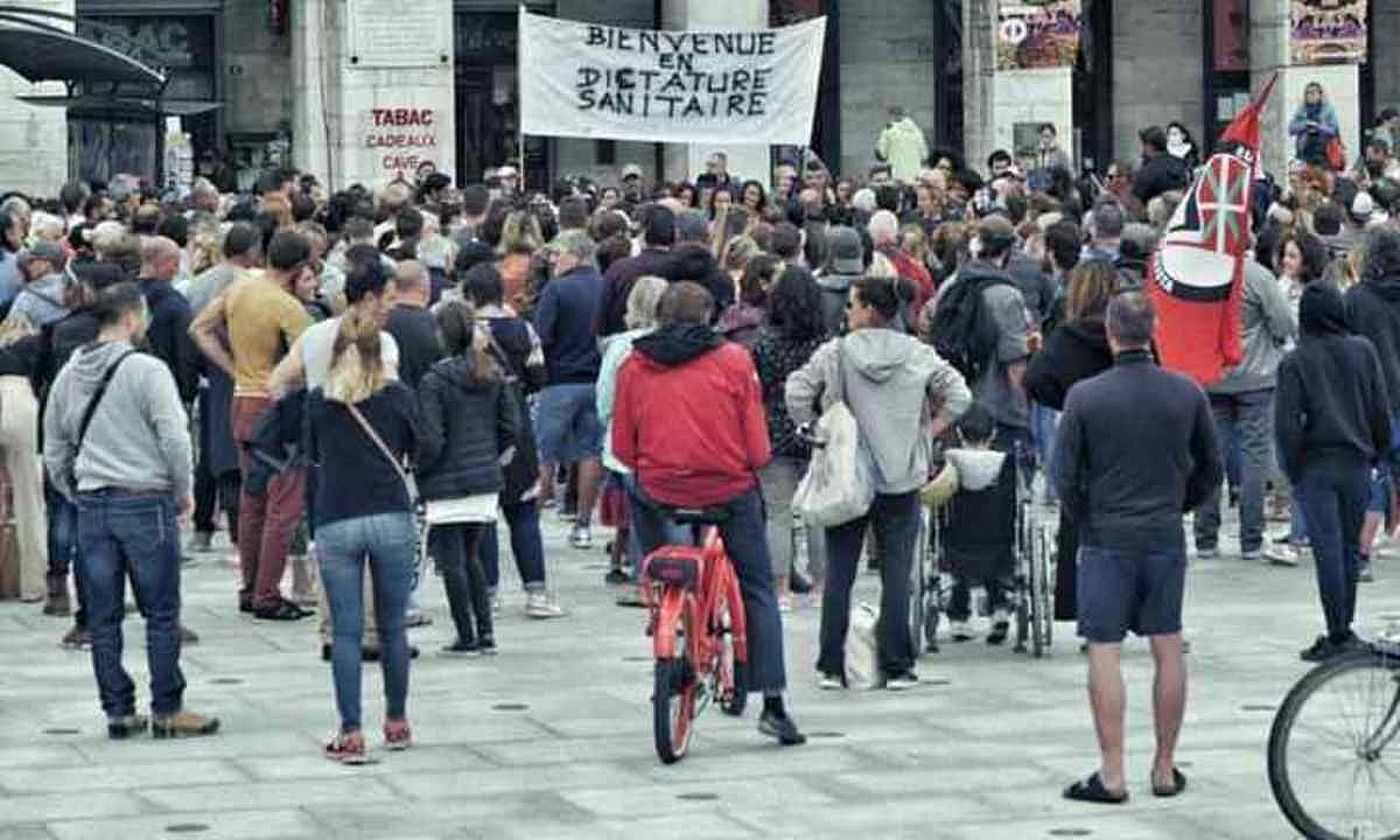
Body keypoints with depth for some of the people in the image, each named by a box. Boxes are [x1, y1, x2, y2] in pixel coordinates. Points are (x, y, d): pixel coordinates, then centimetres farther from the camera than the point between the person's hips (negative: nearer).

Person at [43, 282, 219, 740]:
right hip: (146, 501, -6)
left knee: (103, 617, 8)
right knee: (162, 613, 2)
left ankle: (118, 711, 12)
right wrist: (184, 492, 0)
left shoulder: (69, 375, 9)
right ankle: (167, 711, 4)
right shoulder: (146, 371, -11)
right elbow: (174, 438, -14)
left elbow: (54, 451, 15)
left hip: (92, 507, 6)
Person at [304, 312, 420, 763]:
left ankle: (351, 734, -3)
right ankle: (396, 724, 21)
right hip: (392, 518, 0)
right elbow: (416, 445, 14)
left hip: (335, 522, 0)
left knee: (346, 631, 1)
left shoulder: (318, 401, 0)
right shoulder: (398, 395, -1)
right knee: (393, 626, 11)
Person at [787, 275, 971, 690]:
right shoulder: (918, 355, -1)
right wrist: (928, 433, 7)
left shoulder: (835, 353, -6)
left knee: (839, 574, 6)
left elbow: (796, 392, -11)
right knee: (897, 575, 4)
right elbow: (959, 396, -2)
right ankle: (896, 667, 3)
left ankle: (832, 667, 7)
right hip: (902, 481, 1)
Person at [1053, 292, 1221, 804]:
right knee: (1168, 649, 10)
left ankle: (1112, 775, -1)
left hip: (1106, 538, -3)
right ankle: (1165, 768, 15)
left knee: (1104, 652, 0)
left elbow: (1064, 474, -6)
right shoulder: (1187, 393, 0)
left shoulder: (1085, 397, -9)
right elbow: (1210, 470, 8)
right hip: (1166, 537, 3)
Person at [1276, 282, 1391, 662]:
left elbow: (1286, 423, -11)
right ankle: (1344, 628, 18)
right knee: (1350, 546, 13)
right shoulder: (1363, 351, 1)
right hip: (1357, 463, 3)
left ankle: (1338, 634, -4)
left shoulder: (1296, 361, -9)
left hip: (1317, 466, -3)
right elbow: (1381, 410, 4)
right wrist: (1377, 455, 15)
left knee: (1328, 550, -3)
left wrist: (1294, 469, -1)